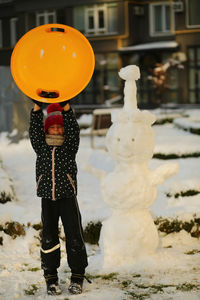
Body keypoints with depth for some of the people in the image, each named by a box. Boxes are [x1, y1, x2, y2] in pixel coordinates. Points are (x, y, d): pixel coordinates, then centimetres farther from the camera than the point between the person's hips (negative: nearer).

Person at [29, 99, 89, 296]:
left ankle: (77, 277, 8)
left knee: (74, 237, -2)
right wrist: (37, 107, -15)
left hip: (68, 197, -1)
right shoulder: (41, 147, 8)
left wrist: (66, 107, -20)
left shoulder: (69, 147, 5)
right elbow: (34, 131, -4)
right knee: (48, 238, 3)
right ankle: (51, 279, 11)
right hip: (47, 198, 1)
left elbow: (73, 130, -9)